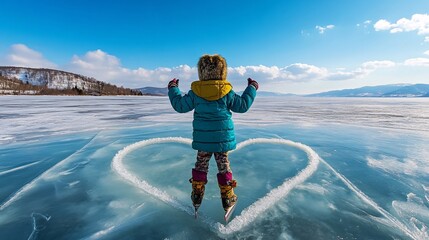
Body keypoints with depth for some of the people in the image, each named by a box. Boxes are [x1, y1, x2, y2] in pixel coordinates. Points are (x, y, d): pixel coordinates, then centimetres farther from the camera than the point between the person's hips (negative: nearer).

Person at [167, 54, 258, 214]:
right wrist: (252, 89, 15)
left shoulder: (195, 91, -5)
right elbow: (242, 105, 1)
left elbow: (180, 105, 2)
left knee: (201, 166, 17)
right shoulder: (226, 91, -6)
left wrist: (173, 89, 19)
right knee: (224, 166, 12)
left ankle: (197, 197, 29)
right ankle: (227, 198, 23)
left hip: (202, 139, 1)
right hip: (223, 138, -1)